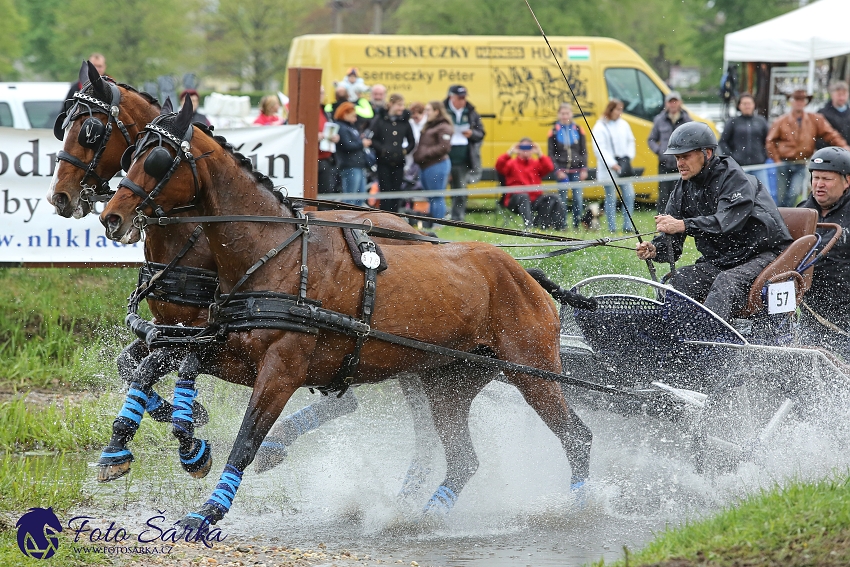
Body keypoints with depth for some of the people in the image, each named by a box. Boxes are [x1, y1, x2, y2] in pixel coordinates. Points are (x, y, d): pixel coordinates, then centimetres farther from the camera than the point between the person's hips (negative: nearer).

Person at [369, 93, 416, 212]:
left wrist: (405, 150, -1)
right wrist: (382, 149, -14)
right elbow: (371, 139, -6)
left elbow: (412, 142, 16)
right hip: (384, 163, -3)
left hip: (398, 162, 3)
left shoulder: (405, 121, 9)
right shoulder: (379, 120, -2)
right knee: (385, 193, -3)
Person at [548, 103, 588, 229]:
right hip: (562, 170, -1)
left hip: (576, 170, 1)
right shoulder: (554, 131, 2)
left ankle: (577, 224, 7)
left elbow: (584, 151, 9)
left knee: (578, 198, -1)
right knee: (562, 198, -2)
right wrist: (557, 170, -7)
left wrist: (584, 169, 0)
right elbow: (551, 154, 2)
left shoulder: (578, 130, 6)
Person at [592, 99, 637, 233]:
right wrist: (612, 164, -16)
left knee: (629, 194, 0)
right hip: (608, 169, -5)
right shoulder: (600, 127, -7)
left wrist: (629, 157, 0)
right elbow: (599, 148, -11)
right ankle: (612, 227, 5)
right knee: (611, 197, 0)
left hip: (623, 166, 5)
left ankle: (627, 225, 7)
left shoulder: (623, 125, 10)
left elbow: (631, 141, 16)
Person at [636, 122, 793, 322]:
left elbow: (726, 222, -32)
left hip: (761, 256, -7)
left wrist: (683, 226, -41)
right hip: (719, 260, 7)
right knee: (680, 280, -19)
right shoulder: (684, 189, 7)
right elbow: (671, 244, 3)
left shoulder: (734, 178, -14)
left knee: (725, 283, -35)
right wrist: (655, 250, -20)